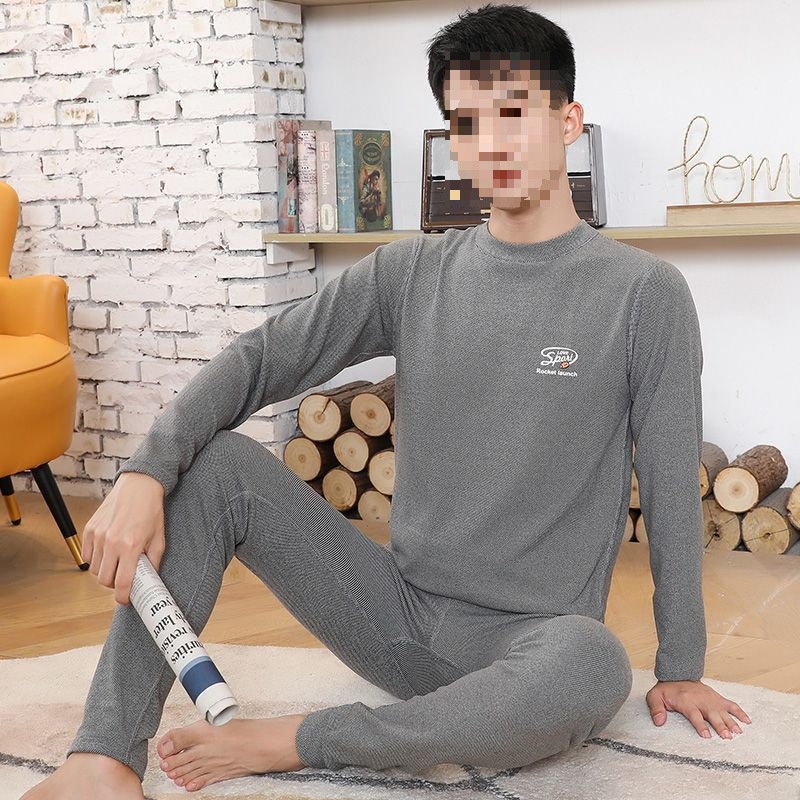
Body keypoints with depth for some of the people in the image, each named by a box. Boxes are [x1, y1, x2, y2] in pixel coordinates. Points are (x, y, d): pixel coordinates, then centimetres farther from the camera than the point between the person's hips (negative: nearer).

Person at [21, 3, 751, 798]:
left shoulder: (644, 293, -7)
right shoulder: (411, 272, 3)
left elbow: (672, 488, -4)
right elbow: (258, 359, -3)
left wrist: (680, 668, 0)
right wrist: (143, 472, -20)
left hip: (532, 639, -3)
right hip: (400, 609, 4)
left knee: (591, 670, -39)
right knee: (217, 462, -10)